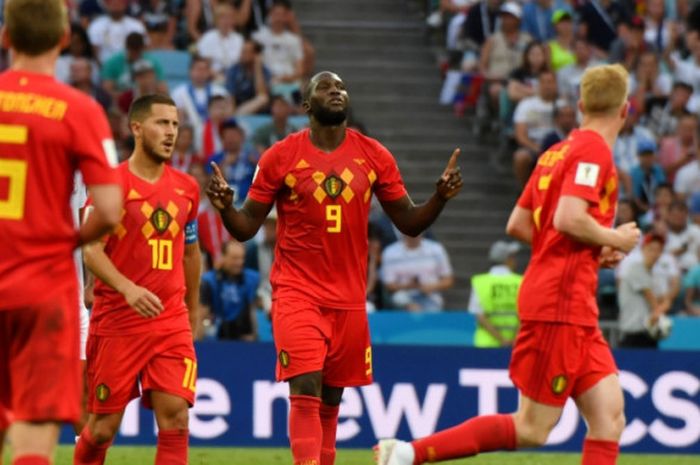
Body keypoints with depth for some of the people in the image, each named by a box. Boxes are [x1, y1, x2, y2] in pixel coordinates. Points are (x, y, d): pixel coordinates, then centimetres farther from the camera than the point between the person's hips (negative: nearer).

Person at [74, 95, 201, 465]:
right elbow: (91, 251, -14)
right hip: (116, 320, -4)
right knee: (104, 426, 3)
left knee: (175, 417, -11)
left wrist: (193, 310, 26)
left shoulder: (186, 188, 10)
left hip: (172, 321, 4)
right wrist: (128, 289, -29)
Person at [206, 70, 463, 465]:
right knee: (305, 391, -16)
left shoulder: (374, 156, 3)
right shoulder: (281, 157, -4)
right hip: (297, 293, -3)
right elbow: (247, 226, -1)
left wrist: (440, 199, -12)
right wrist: (226, 208, -22)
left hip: (349, 297, 3)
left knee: (331, 399, 11)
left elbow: (409, 223, 7)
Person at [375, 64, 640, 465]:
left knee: (610, 414, 2)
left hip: (575, 310, 9)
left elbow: (517, 225, 17)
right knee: (533, 428, -5)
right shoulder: (595, 150, -12)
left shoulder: (558, 151, 15)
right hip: (561, 301, -9)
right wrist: (614, 240, -7)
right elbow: (568, 218, -25)